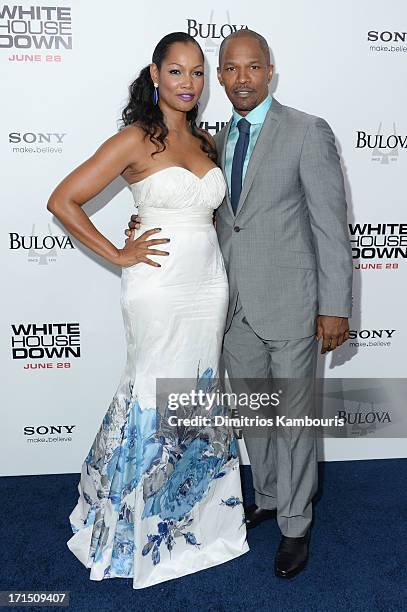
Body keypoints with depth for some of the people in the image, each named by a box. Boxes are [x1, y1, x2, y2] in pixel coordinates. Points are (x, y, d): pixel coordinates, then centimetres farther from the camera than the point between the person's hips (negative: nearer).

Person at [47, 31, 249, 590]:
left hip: (210, 284, 6)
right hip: (159, 287, -6)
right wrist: (118, 255, -11)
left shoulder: (207, 142, 10)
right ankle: (139, 522, 28)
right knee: (157, 401, 4)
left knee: (199, 399, 15)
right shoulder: (135, 141, -8)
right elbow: (63, 201, -11)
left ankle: (193, 510, 36)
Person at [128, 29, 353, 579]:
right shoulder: (221, 138, 10)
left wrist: (335, 307, -13)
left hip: (289, 305, -6)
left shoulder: (308, 133, -9)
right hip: (236, 306, 6)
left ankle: (295, 524, 27)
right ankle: (267, 497, 41)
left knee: (293, 418, 7)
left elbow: (332, 226, -10)